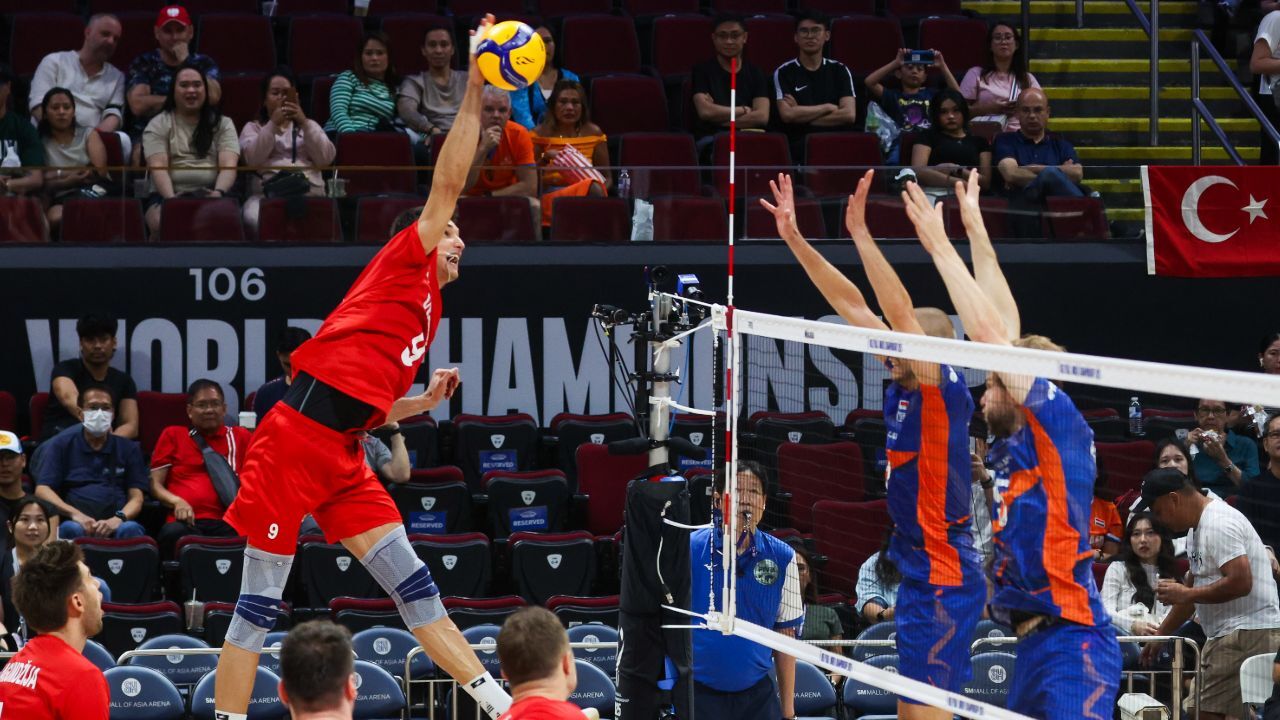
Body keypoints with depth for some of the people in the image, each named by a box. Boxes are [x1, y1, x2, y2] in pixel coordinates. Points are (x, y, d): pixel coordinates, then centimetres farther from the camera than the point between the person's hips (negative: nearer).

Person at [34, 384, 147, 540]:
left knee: (130, 529, -36)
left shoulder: (128, 449, 21)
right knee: (72, 529, -39)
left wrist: (119, 519, -13)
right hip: (76, 521, -1)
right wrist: (75, 514, -14)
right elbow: (42, 490, 5)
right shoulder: (60, 444, 17)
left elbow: (136, 498, 12)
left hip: (114, 523, 1)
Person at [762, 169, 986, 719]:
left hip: (943, 580, -9)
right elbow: (852, 305, 10)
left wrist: (860, 233, -27)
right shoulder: (902, 387, 9)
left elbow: (899, 310, -24)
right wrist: (795, 239, 9)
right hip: (918, 572, 9)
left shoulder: (945, 393, -13)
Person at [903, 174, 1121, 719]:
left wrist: (940, 247, -3)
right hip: (1035, 645, 10)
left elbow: (990, 334, -10)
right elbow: (1005, 331, 21)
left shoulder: (1060, 424, -5)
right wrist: (974, 229, 26)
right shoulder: (1018, 441, 15)